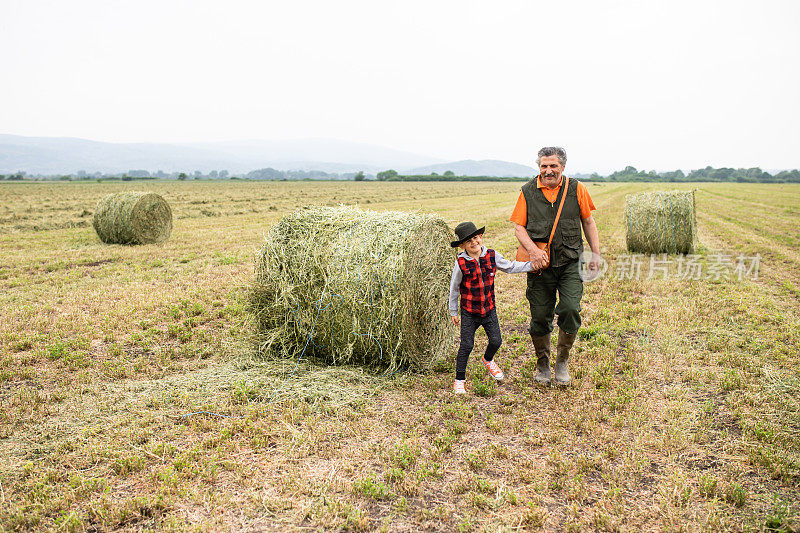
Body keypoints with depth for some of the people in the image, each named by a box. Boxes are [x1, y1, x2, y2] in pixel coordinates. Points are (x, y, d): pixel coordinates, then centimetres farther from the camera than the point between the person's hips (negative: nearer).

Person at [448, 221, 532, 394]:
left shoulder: (492, 256, -3)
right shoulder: (461, 263, -12)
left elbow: (511, 267, 12)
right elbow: (454, 288, -2)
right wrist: (453, 312, 4)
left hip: (489, 309, 3)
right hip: (469, 312, -3)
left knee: (496, 341, 6)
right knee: (466, 345, -3)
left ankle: (488, 360, 42)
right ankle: (459, 380, 13)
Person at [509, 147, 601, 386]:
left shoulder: (576, 189, 3)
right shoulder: (528, 191, 2)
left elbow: (588, 222, 11)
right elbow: (518, 227, 1)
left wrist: (595, 254, 6)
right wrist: (533, 250, -15)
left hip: (570, 263, 0)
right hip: (540, 266, 0)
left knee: (570, 309, -13)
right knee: (540, 316, 3)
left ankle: (562, 361, 11)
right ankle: (542, 364, 26)